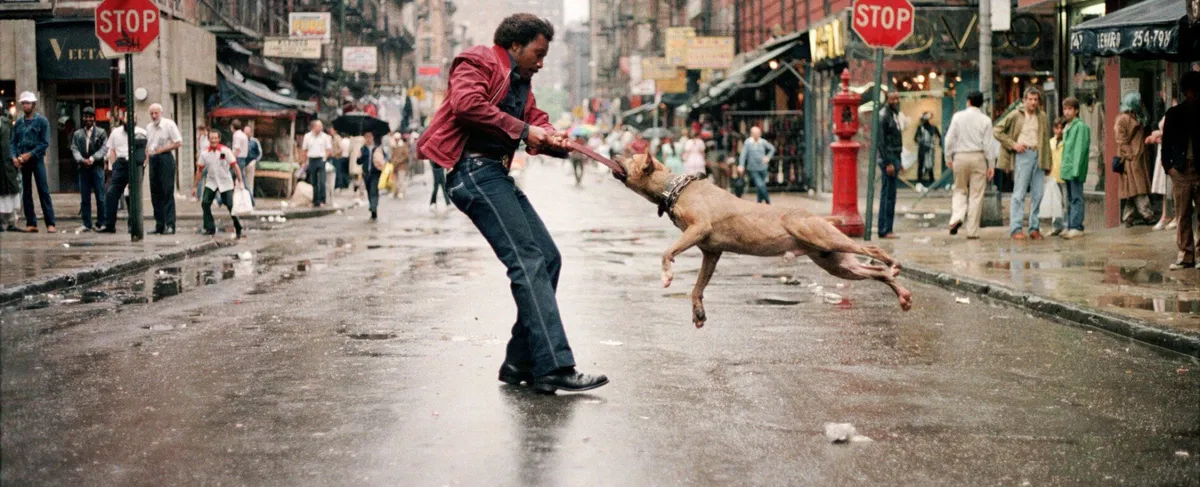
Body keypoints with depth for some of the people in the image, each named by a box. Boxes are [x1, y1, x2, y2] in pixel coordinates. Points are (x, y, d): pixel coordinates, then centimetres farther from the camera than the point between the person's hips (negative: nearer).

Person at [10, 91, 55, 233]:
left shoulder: (41, 121, 0)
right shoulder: (18, 123, 12)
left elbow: (45, 143, -7)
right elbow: (13, 142, 11)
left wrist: (30, 154, -15)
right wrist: (14, 157, -7)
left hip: (37, 160, -4)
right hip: (21, 161, 4)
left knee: (43, 191, -8)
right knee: (26, 193, 5)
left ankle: (50, 223, -9)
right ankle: (31, 223, 9)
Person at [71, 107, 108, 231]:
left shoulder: (101, 132, 7)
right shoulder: (77, 134, 14)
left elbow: (104, 148, -4)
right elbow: (74, 149, 4)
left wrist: (93, 158, -18)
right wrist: (82, 160, -15)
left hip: (97, 167, -2)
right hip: (83, 168, 2)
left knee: (100, 197, -2)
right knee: (85, 198, 3)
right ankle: (87, 224, 6)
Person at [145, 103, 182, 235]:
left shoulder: (169, 124, -6)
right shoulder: (149, 127, 14)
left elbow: (179, 143, -9)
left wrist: (162, 149, -13)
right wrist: (147, 158, 10)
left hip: (165, 158, -7)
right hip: (153, 159, 7)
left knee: (168, 193, -9)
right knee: (155, 194, 7)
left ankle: (170, 225, -10)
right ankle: (159, 225, 13)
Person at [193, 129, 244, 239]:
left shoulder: (226, 151, -12)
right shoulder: (205, 153, -4)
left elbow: (235, 166, -12)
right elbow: (199, 169, 3)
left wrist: (240, 181, -17)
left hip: (226, 183, -3)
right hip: (211, 182, 3)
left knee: (231, 205, -8)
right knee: (205, 203, -13)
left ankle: (238, 229, 8)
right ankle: (209, 228, -3)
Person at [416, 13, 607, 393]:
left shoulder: (520, 81, 28)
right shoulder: (478, 62, -1)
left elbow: (536, 118, 21)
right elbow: (467, 104, -19)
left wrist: (551, 138, -4)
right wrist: (521, 130, -15)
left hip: (497, 175, 10)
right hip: (474, 169, -10)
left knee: (548, 258, 6)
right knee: (528, 262, -18)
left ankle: (521, 362, 10)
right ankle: (554, 366, -23)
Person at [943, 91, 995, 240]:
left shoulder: (958, 117, 1)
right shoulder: (985, 120, -1)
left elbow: (949, 139, 0)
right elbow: (988, 144, -3)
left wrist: (949, 157, 10)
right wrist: (991, 165, 1)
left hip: (960, 157, 1)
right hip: (978, 157, -1)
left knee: (960, 190, 15)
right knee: (976, 195, 3)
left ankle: (957, 217, -11)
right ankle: (972, 231, 2)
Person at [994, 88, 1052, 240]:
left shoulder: (1042, 116, 14)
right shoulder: (1016, 115, 1)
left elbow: (1046, 140, 17)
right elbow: (997, 131, 1)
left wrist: (1048, 163, 12)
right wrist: (1013, 144, -8)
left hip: (1039, 156, 4)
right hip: (1022, 155, -4)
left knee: (1037, 194, 4)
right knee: (1019, 193, -6)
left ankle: (1035, 228, 10)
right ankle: (1016, 229, -6)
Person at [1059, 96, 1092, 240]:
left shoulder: (1081, 126, -8)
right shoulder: (1067, 127, 18)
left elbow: (1080, 149, -15)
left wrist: (1076, 169, -21)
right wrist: (1063, 168, 13)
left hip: (1075, 169, -9)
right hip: (1067, 170, 9)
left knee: (1076, 198, -9)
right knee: (1070, 199, 11)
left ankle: (1077, 227, -10)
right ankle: (1070, 227, 15)